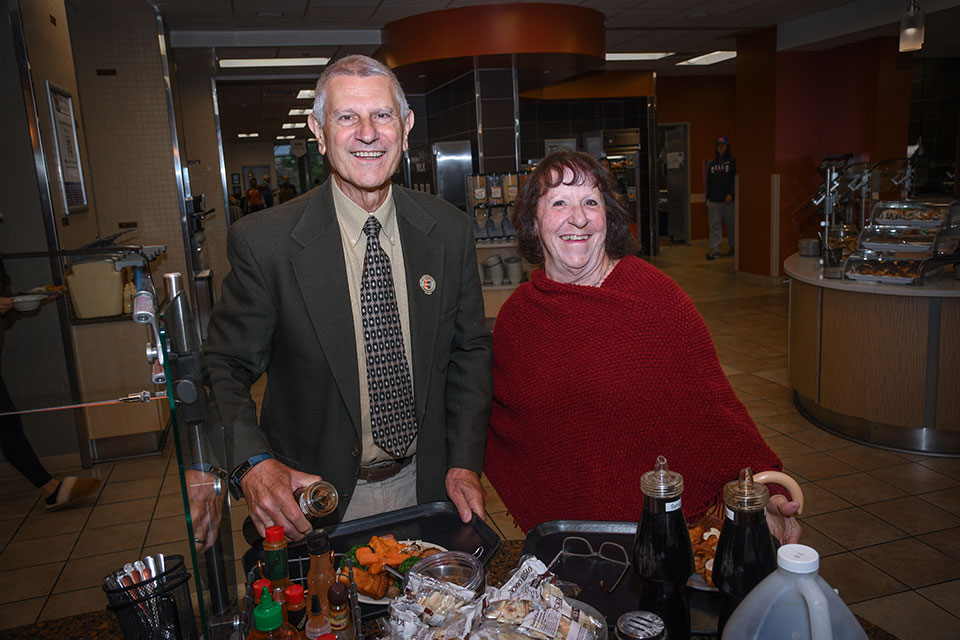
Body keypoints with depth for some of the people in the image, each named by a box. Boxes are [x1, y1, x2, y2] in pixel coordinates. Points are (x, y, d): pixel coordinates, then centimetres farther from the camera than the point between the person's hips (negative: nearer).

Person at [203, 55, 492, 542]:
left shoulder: (449, 230, -6)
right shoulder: (262, 242, -16)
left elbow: (469, 352, 2)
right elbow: (224, 368, -10)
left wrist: (464, 464, -5)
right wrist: (254, 464, -27)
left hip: (425, 487, 3)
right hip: (316, 499, -2)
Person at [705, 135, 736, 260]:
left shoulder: (733, 161, 2)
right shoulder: (712, 163, 15)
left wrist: (731, 194, -18)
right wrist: (708, 199, 13)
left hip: (727, 200, -4)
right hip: (713, 201, 4)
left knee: (731, 225, 5)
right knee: (714, 226, 0)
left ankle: (734, 248, 19)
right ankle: (714, 250, 0)